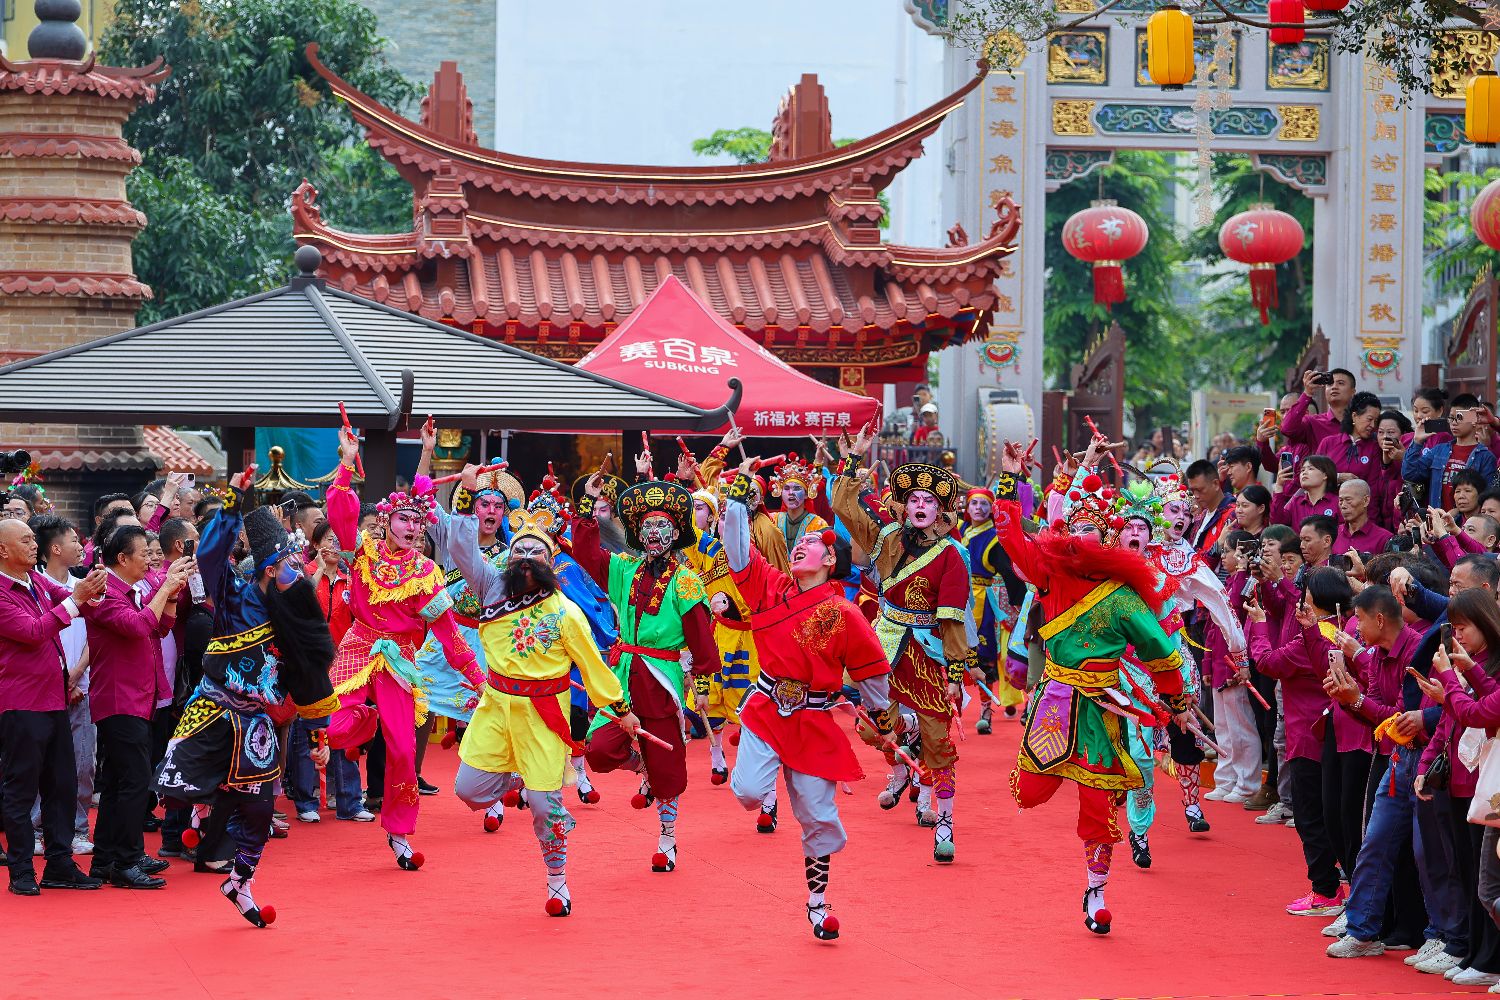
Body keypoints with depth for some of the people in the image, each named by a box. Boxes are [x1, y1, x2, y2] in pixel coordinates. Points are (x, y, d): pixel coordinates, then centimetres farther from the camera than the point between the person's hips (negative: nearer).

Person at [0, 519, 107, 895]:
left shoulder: (37, 581, 12)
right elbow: (32, 631, -20)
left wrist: (91, 589, -14)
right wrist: (76, 599, -21)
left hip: (53, 699, 8)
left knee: (62, 785, 11)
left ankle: (60, 865, 18)